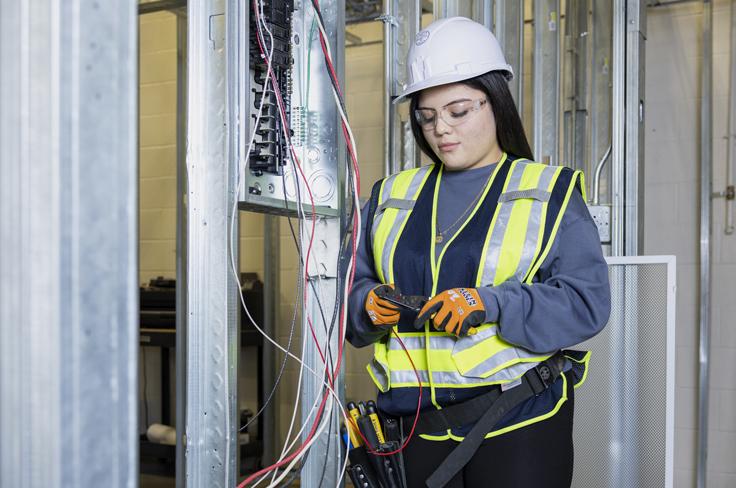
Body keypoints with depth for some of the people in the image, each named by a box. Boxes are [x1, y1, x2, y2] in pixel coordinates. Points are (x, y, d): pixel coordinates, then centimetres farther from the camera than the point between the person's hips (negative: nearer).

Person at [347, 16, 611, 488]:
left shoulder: (550, 193, 2)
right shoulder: (393, 196, 13)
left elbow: (587, 301, -8)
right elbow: (354, 285, 14)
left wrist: (491, 304, -21)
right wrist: (369, 305, -9)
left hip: (520, 419, -3)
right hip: (419, 425, 3)